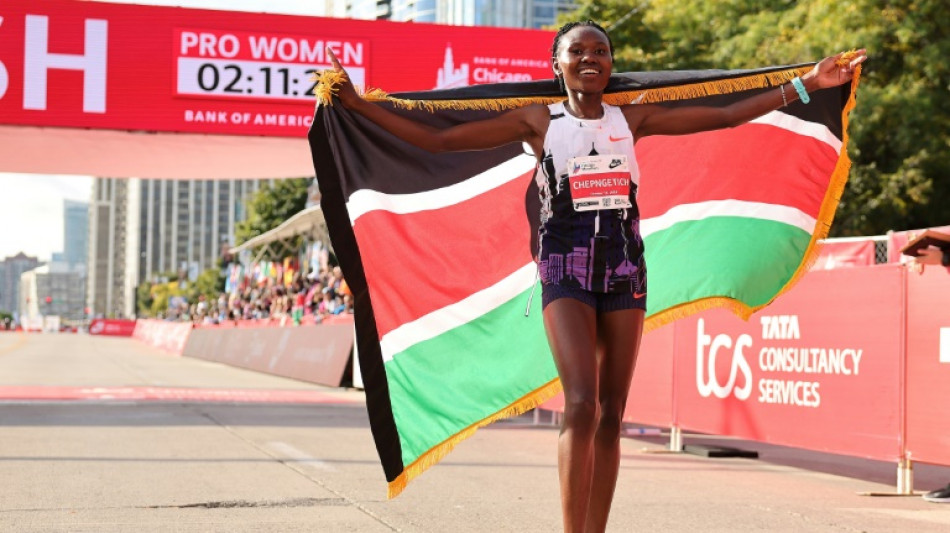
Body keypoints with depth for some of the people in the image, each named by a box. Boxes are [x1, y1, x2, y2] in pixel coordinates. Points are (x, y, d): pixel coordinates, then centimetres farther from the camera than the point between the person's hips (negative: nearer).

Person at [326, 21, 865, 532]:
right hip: (565, 269, -3)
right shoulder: (537, 120, 2)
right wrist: (358, 104, -5)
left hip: (624, 269, 3)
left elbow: (725, 116, 10)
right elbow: (437, 139, 1)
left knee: (612, 414, 3)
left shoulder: (631, 118, 9)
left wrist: (808, 84, 9)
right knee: (581, 405, -19)